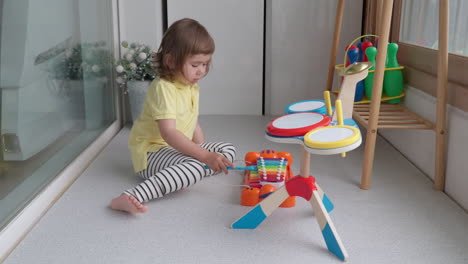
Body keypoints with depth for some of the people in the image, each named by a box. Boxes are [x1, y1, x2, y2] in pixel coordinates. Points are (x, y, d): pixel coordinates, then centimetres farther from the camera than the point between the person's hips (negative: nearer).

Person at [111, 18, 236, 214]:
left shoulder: (192, 88, 10)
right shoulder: (163, 88, -19)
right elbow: (168, 133, -30)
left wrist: (205, 152, 4)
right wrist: (205, 156, -36)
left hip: (178, 148, 9)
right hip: (151, 152, -9)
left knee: (228, 150, 5)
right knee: (195, 166, -36)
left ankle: (185, 176, -18)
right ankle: (132, 197, -45)